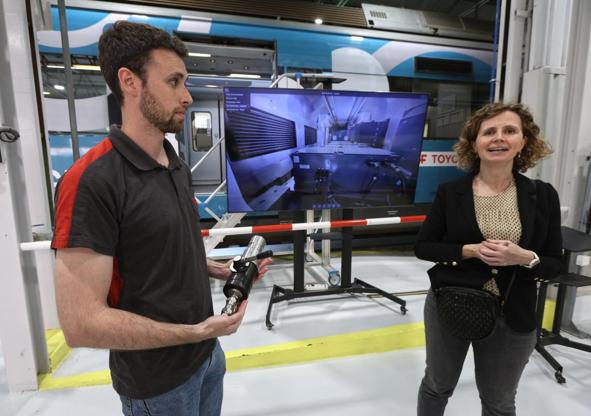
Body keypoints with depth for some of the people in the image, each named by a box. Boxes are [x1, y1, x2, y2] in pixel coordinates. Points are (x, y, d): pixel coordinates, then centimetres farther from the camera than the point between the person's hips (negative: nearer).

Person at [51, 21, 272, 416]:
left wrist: (225, 271, 0)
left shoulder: (178, 167, 2)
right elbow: (82, 323, -25)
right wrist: (198, 331, -22)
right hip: (158, 381, -7)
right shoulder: (92, 181, -24)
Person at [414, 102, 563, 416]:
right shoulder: (450, 192, -8)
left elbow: (555, 264, 0)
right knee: (436, 387, 21)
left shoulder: (543, 195, -5)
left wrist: (524, 257, -21)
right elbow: (422, 247, -6)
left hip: (513, 318, 1)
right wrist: (469, 250, -20)